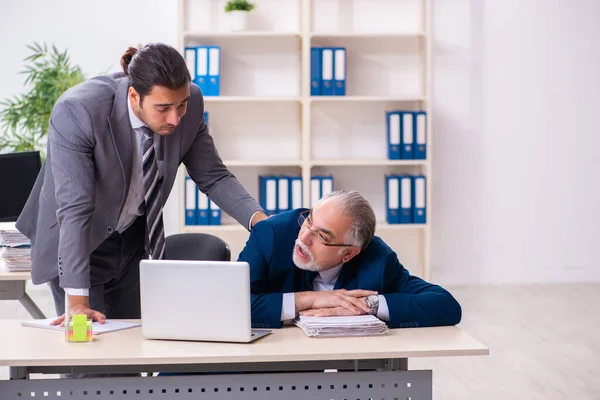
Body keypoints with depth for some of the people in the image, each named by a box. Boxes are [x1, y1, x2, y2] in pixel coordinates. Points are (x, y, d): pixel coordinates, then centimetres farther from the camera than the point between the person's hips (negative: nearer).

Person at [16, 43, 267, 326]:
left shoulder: (189, 103, -17)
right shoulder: (77, 111, -31)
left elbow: (212, 177, -5)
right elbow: (74, 209, -33)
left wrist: (260, 220, -22)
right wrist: (78, 302, -36)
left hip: (138, 238, 4)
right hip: (77, 244, -4)